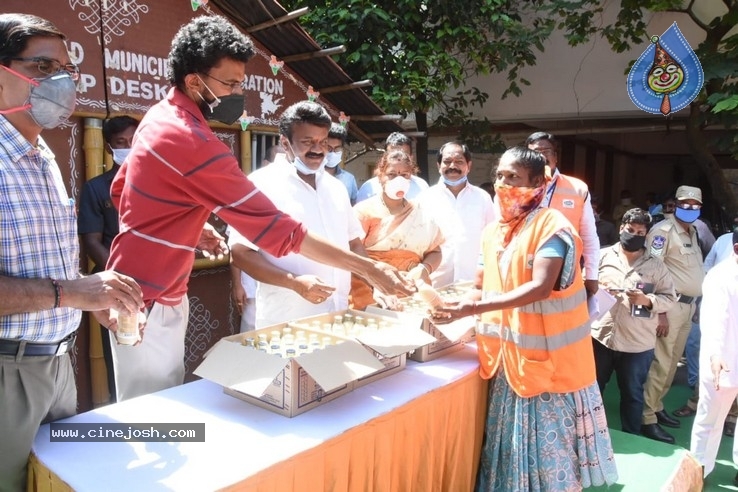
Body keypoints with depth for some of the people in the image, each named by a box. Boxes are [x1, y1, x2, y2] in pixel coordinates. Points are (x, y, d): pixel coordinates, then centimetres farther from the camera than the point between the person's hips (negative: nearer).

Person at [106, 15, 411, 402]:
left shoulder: (161, 116, 5)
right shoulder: (194, 143, -27)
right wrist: (369, 268, -24)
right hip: (147, 301, -9)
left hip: (160, 292, 9)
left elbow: (120, 189, 16)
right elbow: (278, 230, -29)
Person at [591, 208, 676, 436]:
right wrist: (598, 288, -15)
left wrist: (648, 300, -18)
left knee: (632, 394, 14)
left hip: (637, 343, -1)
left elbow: (669, 298, 0)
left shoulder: (656, 265, 2)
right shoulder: (603, 256, 4)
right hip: (600, 336, 1)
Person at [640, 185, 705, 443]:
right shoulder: (664, 230, -11)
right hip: (670, 305, -9)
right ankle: (647, 418, 2)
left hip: (689, 305, 9)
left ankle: (656, 407, 28)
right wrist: (659, 310, -21)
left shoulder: (692, 232, 17)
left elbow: (695, 270, 19)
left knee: (672, 362, 15)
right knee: (661, 363, -6)